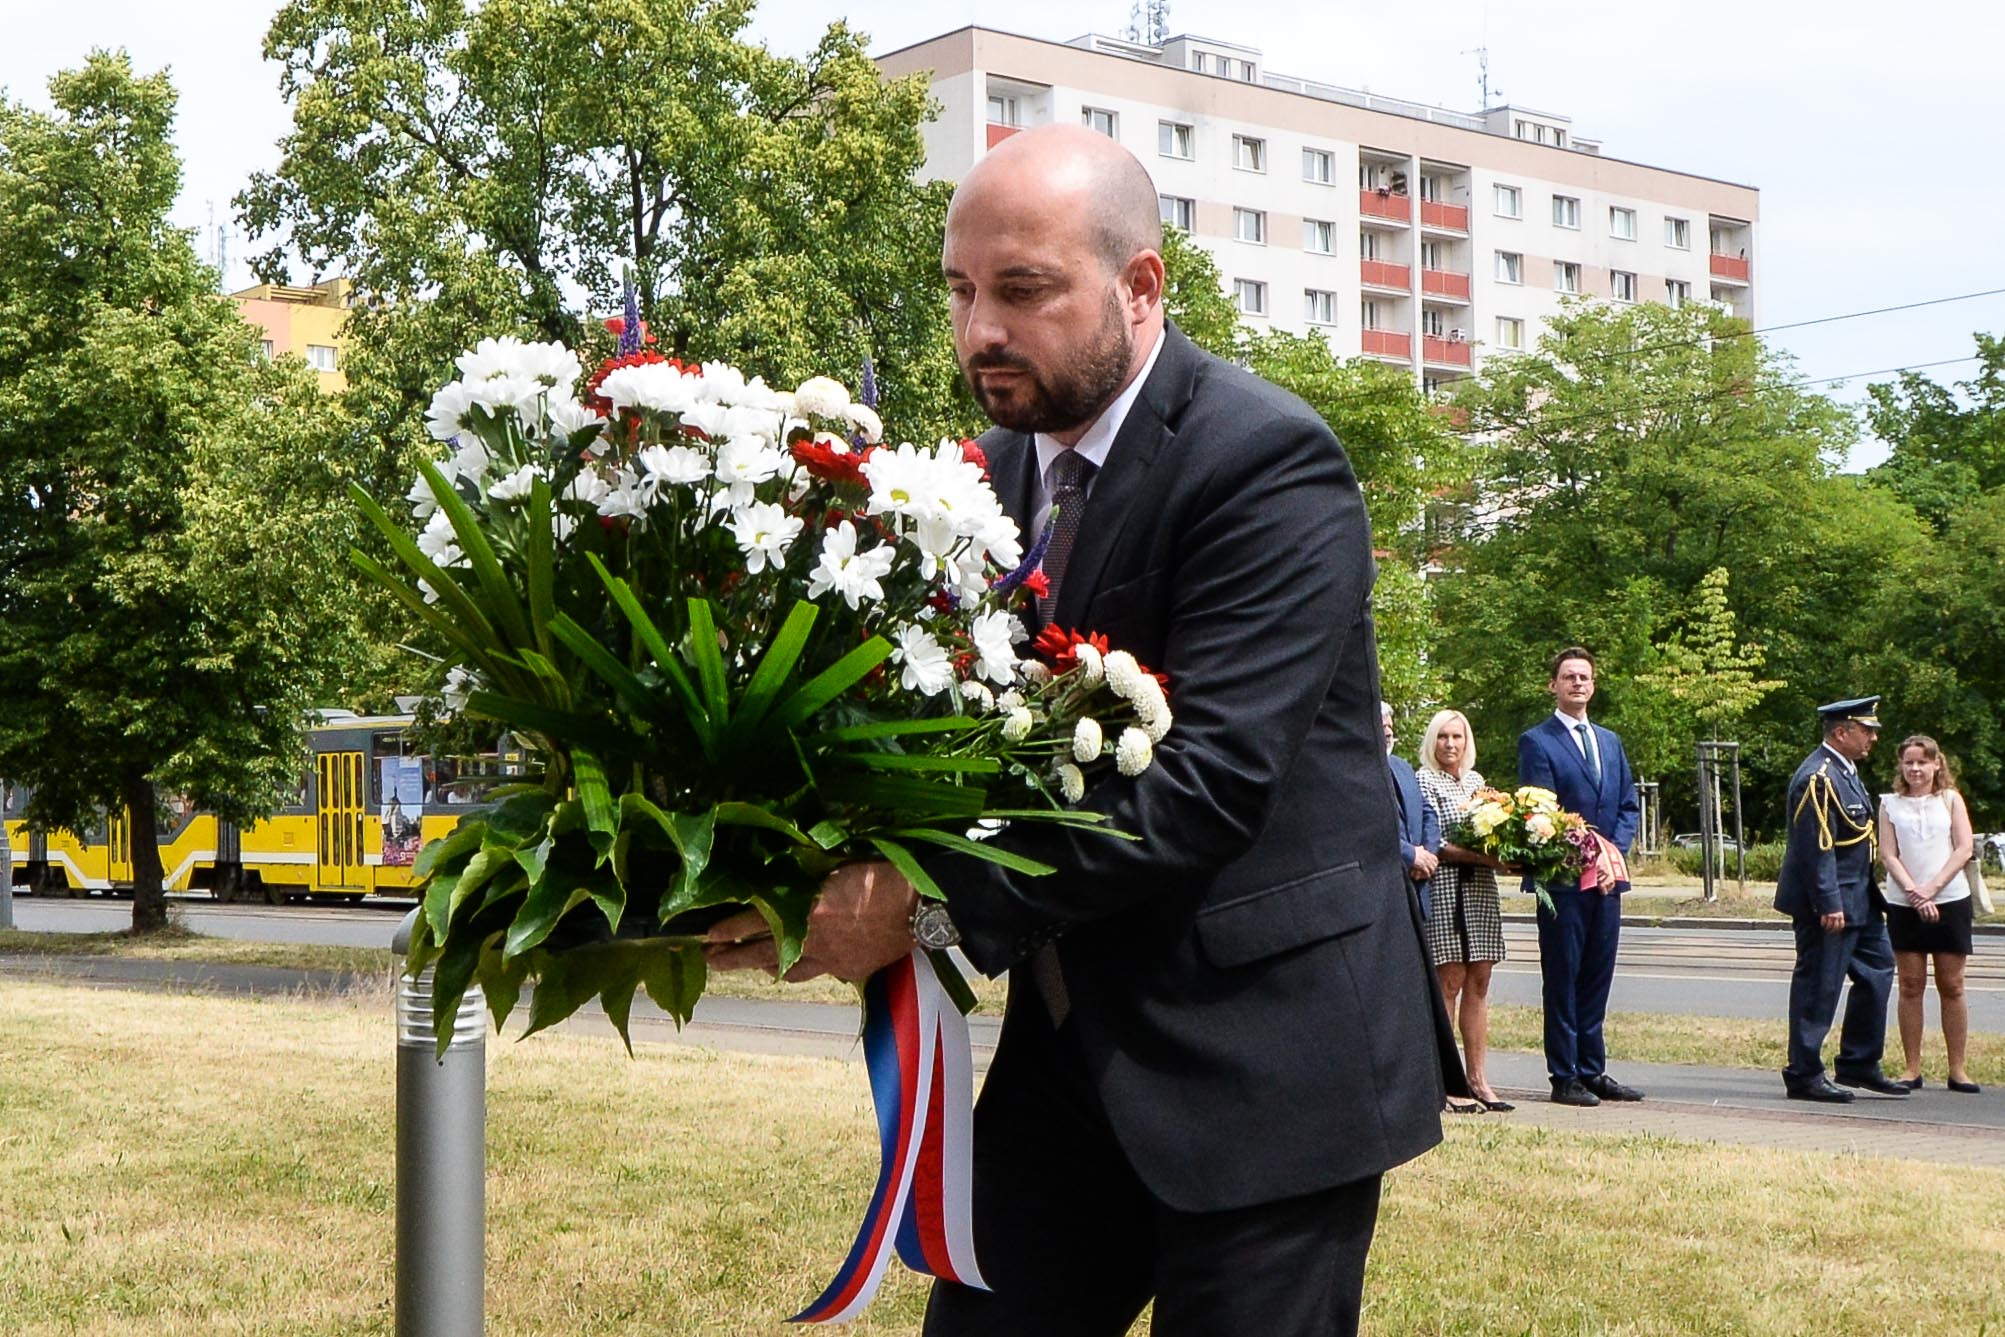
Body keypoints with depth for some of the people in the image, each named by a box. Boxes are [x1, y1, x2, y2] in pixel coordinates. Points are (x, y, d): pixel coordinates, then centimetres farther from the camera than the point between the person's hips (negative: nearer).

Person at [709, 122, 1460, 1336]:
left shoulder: (1268, 462, -16)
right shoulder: (1002, 465, 8)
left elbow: (1207, 779, -25)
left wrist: (933, 904, -28)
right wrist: (847, 883, -13)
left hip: (1257, 1055, -6)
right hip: (1075, 1046, 7)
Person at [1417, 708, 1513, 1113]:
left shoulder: (1476, 780, 16)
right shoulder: (1423, 782, -4)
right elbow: (1434, 843, -12)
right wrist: (1485, 856, -20)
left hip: (1481, 889, 6)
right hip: (1444, 888, -6)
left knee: (1478, 983, 5)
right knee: (1450, 982, -6)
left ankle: (1477, 1078, 7)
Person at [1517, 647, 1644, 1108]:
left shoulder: (1610, 742, 18)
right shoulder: (1537, 742, -3)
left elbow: (1629, 806, 14)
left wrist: (1613, 854, -3)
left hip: (1606, 879, 6)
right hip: (1562, 879, -6)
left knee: (1597, 978, 9)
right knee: (1562, 979, -1)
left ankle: (1593, 1071, 16)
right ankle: (1565, 1078, 3)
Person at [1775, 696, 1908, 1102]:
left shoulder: (1844, 771, 13)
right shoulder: (1818, 778, -20)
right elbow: (1817, 848, -23)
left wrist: (1869, 889, 21)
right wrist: (1829, 904, -25)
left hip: (1858, 899, 11)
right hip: (1829, 904, -11)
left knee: (1877, 971, 15)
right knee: (1818, 988, -4)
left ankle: (1860, 1065, 23)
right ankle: (1804, 1076, 4)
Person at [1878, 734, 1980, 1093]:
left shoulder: (1950, 799, 5)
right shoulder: (1890, 804, 5)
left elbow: (1964, 849, -2)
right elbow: (1888, 855, -1)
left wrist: (1932, 888, -13)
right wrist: (1914, 893, -14)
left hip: (1950, 901, 0)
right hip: (1903, 905, 0)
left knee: (1951, 986, 3)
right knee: (1910, 986, 2)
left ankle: (1957, 1070, 7)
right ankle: (1912, 1069, 7)